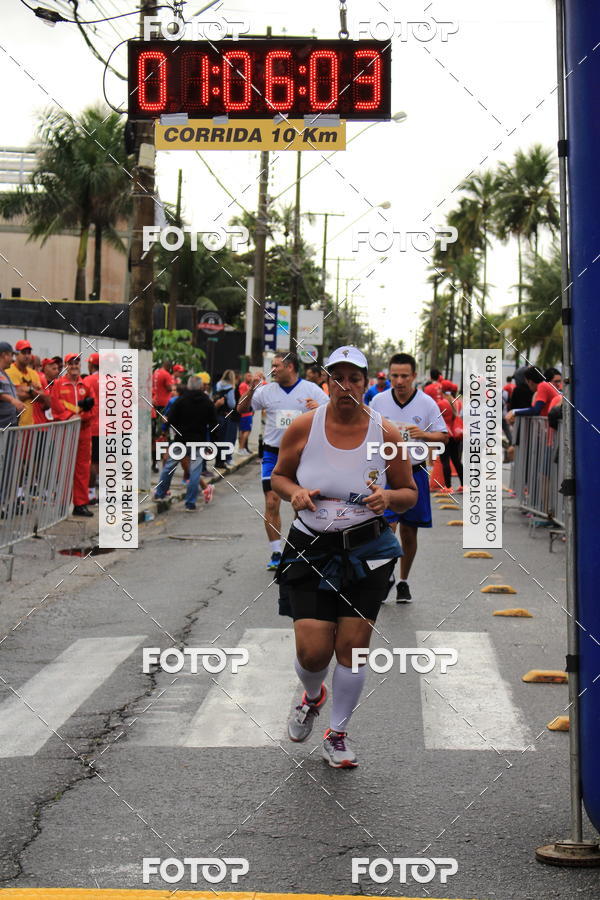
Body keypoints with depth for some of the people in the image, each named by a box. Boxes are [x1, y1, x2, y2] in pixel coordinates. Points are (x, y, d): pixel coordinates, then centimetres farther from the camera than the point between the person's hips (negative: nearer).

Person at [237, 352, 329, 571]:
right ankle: (276, 553, 6)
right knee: (271, 503, -4)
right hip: (273, 454, 1)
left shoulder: (312, 390, -1)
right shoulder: (267, 390, 3)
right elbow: (241, 409, 9)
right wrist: (251, 389, -8)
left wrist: (319, 408, -22)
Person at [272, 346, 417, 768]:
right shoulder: (304, 427, -4)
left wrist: (388, 498, -17)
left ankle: (338, 734, 22)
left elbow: (410, 493, 6)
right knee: (312, 650, -8)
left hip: (367, 553, 0)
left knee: (352, 647, 0)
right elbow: (279, 476, 10)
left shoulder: (386, 434, -4)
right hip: (310, 548, 0)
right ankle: (312, 698, 30)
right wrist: (295, 492, -12)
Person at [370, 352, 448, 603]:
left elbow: (443, 437, 0)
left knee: (409, 530, 7)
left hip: (414, 473, 0)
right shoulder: (379, 401, 0)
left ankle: (403, 582, 22)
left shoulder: (427, 403, -3)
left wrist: (423, 434, -19)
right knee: (387, 526, -13)